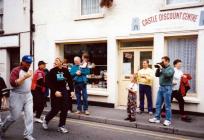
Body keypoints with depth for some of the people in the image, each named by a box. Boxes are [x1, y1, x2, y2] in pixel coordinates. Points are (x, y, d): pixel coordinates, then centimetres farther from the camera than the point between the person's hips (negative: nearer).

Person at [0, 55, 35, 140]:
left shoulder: (29, 71, 11)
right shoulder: (16, 70, -12)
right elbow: (13, 83, -23)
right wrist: (25, 77, -29)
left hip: (28, 96, 6)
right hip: (17, 96, -6)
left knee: (29, 115, -2)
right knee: (14, 116, 4)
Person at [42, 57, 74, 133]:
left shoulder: (65, 71, 1)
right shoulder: (52, 71, -5)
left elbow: (70, 81, 6)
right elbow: (49, 83, -9)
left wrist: (72, 90, -1)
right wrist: (55, 91, -19)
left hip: (64, 91, 3)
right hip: (55, 92, -3)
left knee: (64, 109, 2)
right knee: (55, 110, 1)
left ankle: (61, 126, 15)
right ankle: (46, 119, 30)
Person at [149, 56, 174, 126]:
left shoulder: (171, 69, -6)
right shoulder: (162, 69, 15)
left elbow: (167, 74, -25)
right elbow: (157, 75, 16)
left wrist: (161, 68, -17)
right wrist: (158, 68, 3)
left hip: (167, 88, -7)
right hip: (161, 87, 7)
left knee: (167, 105, 0)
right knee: (158, 104, 9)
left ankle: (168, 120, 9)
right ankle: (157, 118, 16)